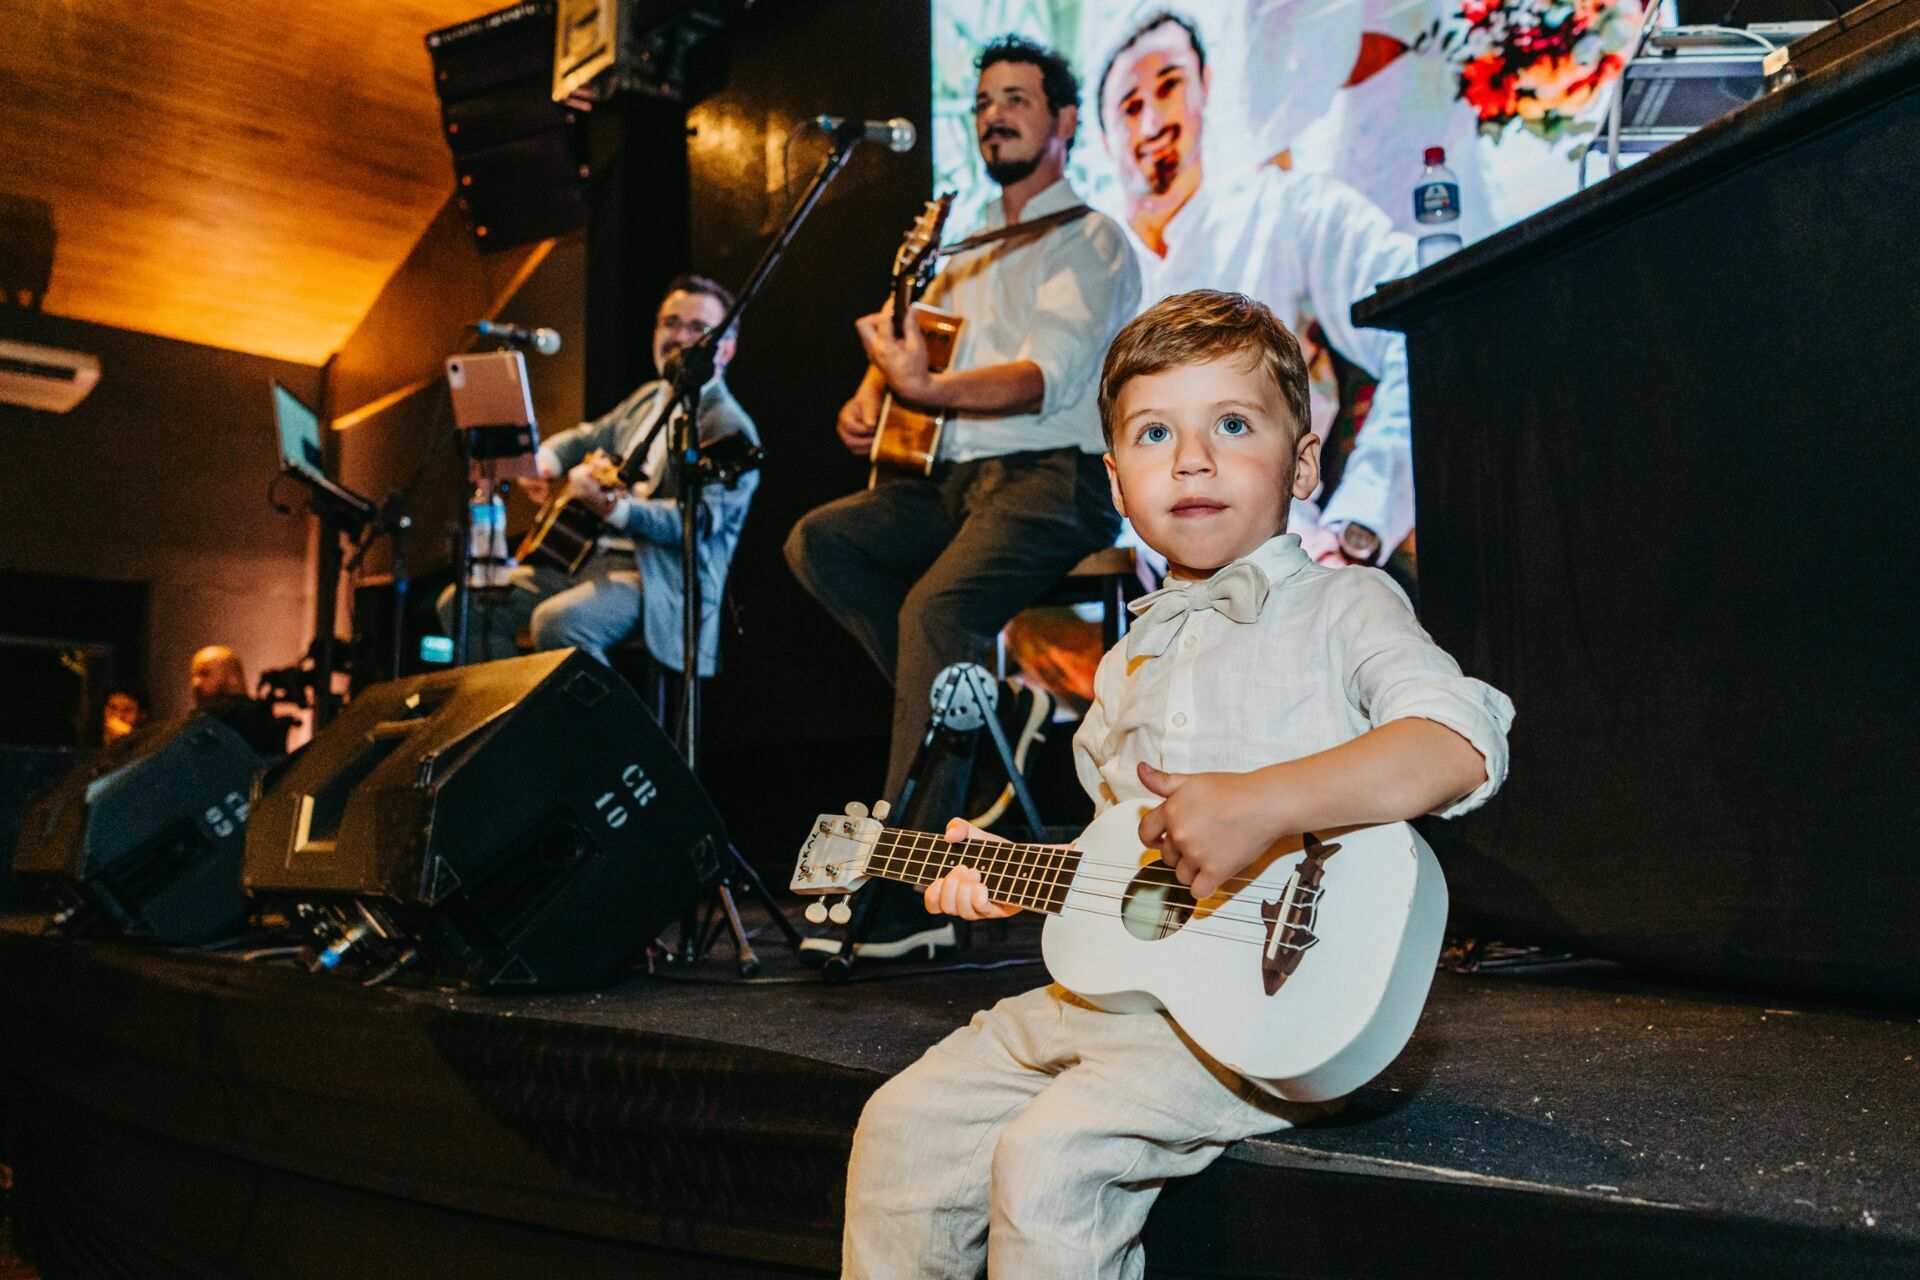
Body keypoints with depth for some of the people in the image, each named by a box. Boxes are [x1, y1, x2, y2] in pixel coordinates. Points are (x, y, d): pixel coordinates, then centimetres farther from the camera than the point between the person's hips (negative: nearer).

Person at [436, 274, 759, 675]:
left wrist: (612, 506, -35)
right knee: (463, 604, -1)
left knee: (557, 621, -35)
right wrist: (543, 462, 9)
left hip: (660, 579, -9)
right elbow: (584, 438, 32)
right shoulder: (648, 398, 18)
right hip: (590, 556, 9)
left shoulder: (729, 427, -9)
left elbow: (699, 521, -21)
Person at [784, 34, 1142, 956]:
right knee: (818, 541, -14)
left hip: (1053, 476, -8)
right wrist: (868, 398, 2)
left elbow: (1049, 374, -16)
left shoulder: (1088, 240, 1)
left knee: (936, 606, -32)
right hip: (958, 479, 8)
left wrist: (930, 389, -33)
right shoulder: (969, 250, 25)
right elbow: (897, 340, 27)